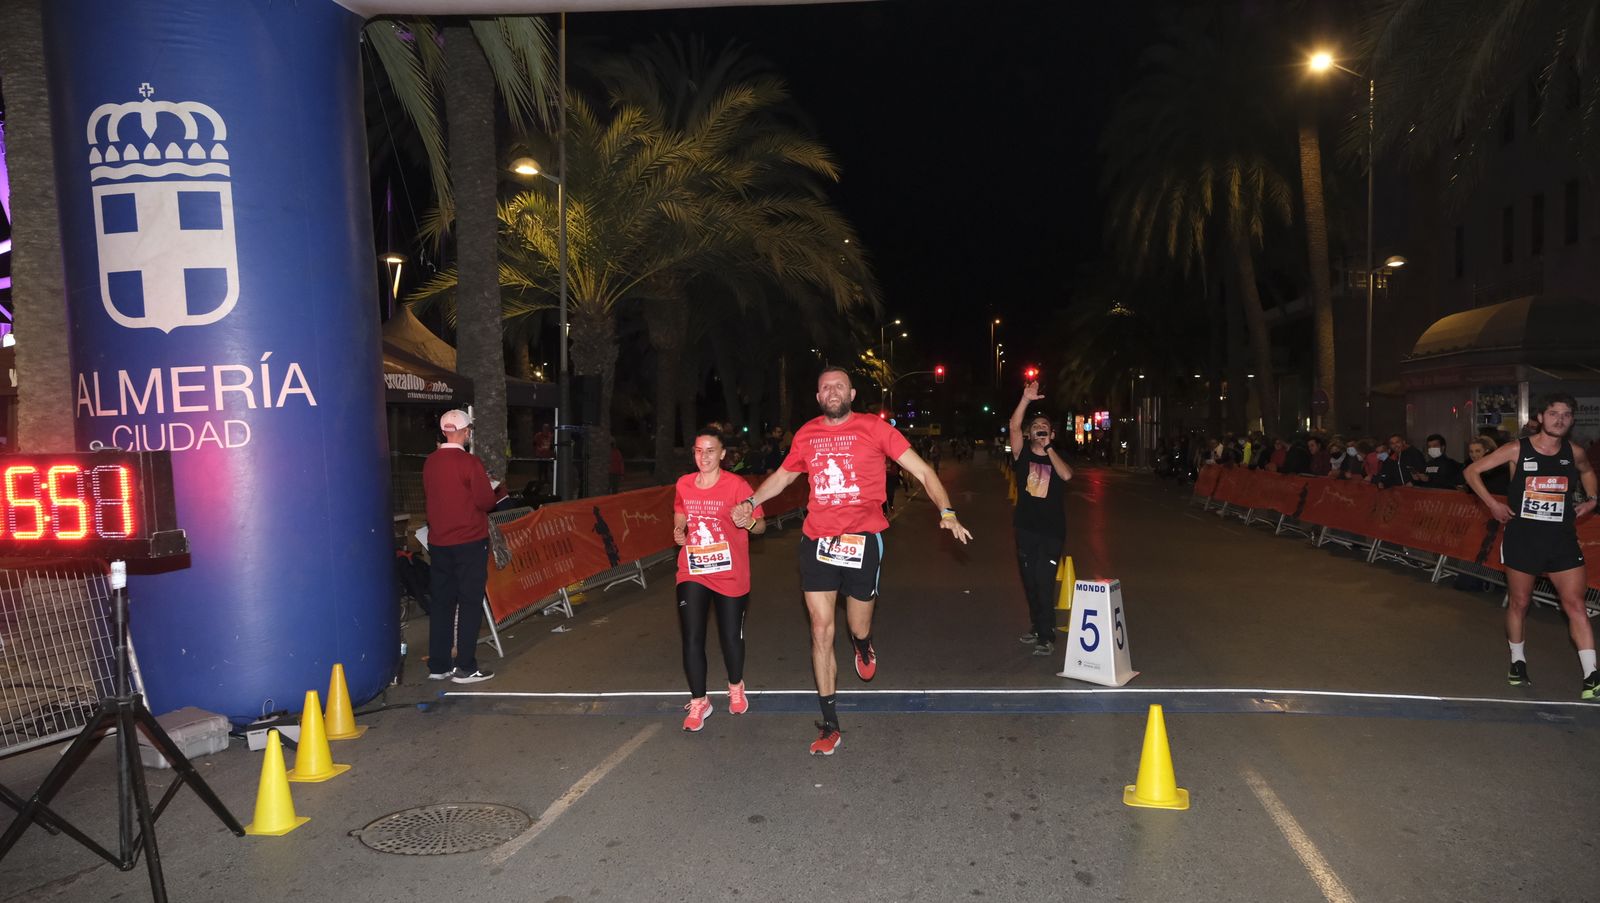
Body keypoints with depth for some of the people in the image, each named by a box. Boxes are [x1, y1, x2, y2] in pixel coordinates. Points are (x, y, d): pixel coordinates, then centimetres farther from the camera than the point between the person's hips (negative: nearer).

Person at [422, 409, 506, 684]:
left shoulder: (430, 462, 5)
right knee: (470, 603, 1)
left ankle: (438, 666, 18)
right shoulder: (469, 462, -15)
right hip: (469, 542, -6)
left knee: (442, 602, 12)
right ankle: (465, 668, 2)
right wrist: (497, 491, 6)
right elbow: (486, 501, -14)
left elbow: (427, 499, 15)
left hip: (438, 543, 6)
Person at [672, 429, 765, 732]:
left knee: (731, 636, 10)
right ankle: (698, 701, 12)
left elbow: (761, 525, -11)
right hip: (692, 574, 3)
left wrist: (749, 523, -34)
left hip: (730, 575, -2)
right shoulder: (684, 485, 1)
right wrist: (679, 531, -1)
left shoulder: (737, 485, -12)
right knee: (692, 639, -6)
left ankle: (735, 688, 39)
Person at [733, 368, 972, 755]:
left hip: (863, 541, -2)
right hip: (817, 542, 2)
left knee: (859, 630, 9)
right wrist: (750, 503, 9)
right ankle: (830, 726, 12)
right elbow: (782, 476, 23)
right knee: (821, 632, 1)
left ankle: (864, 645, 50)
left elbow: (922, 470, -4)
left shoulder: (874, 428, -4)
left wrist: (946, 512, -17)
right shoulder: (807, 434, 6)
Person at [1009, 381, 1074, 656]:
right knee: (1030, 582, 12)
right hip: (1026, 528, 2)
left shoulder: (1058, 458, 3)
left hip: (1052, 530, -2)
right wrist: (1026, 399, -23)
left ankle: (1047, 636, -5)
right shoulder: (1023, 456, 3)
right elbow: (1014, 427, -13)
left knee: (1044, 582, -10)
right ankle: (1036, 626, 29)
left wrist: (1048, 448, -18)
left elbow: (1066, 475, -20)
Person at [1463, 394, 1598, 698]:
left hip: (1562, 539, 2)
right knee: (1519, 602, 10)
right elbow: (1472, 471, 0)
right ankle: (1517, 661, 27)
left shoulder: (1574, 453, 2)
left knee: (1575, 605, -5)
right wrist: (1493, 504, -7)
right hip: (1522, 537, -2)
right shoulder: (1517, 450, -7)